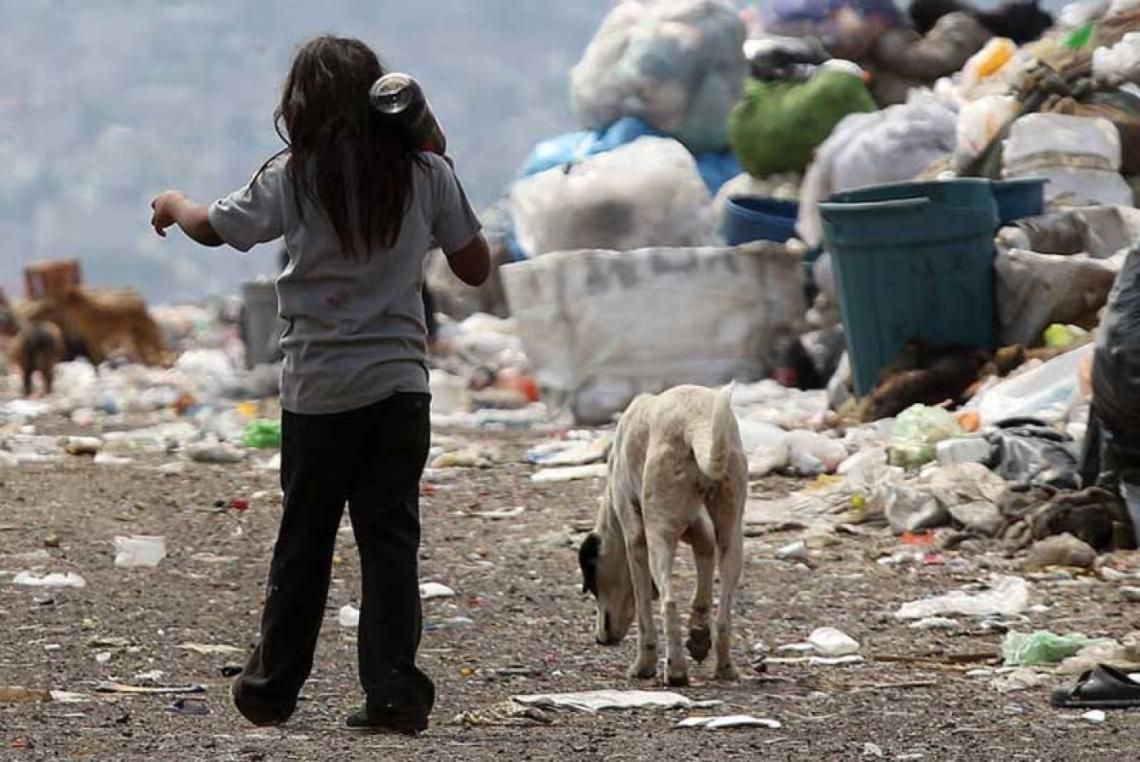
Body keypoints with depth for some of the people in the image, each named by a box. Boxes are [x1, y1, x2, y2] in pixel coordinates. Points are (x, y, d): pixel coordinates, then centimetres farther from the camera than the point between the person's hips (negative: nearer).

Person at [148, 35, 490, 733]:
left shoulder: (295, 178, -5)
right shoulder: (427, 173, -1)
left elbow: (214, 227, 9)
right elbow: (476, 267, 7)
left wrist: (173, 204, 31)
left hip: (321, 388, -1)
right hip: (402, 382, 1)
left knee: (304, 540, 11)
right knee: (391, 538, 2)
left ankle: (272, 688, 21)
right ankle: (394, 692, -5)